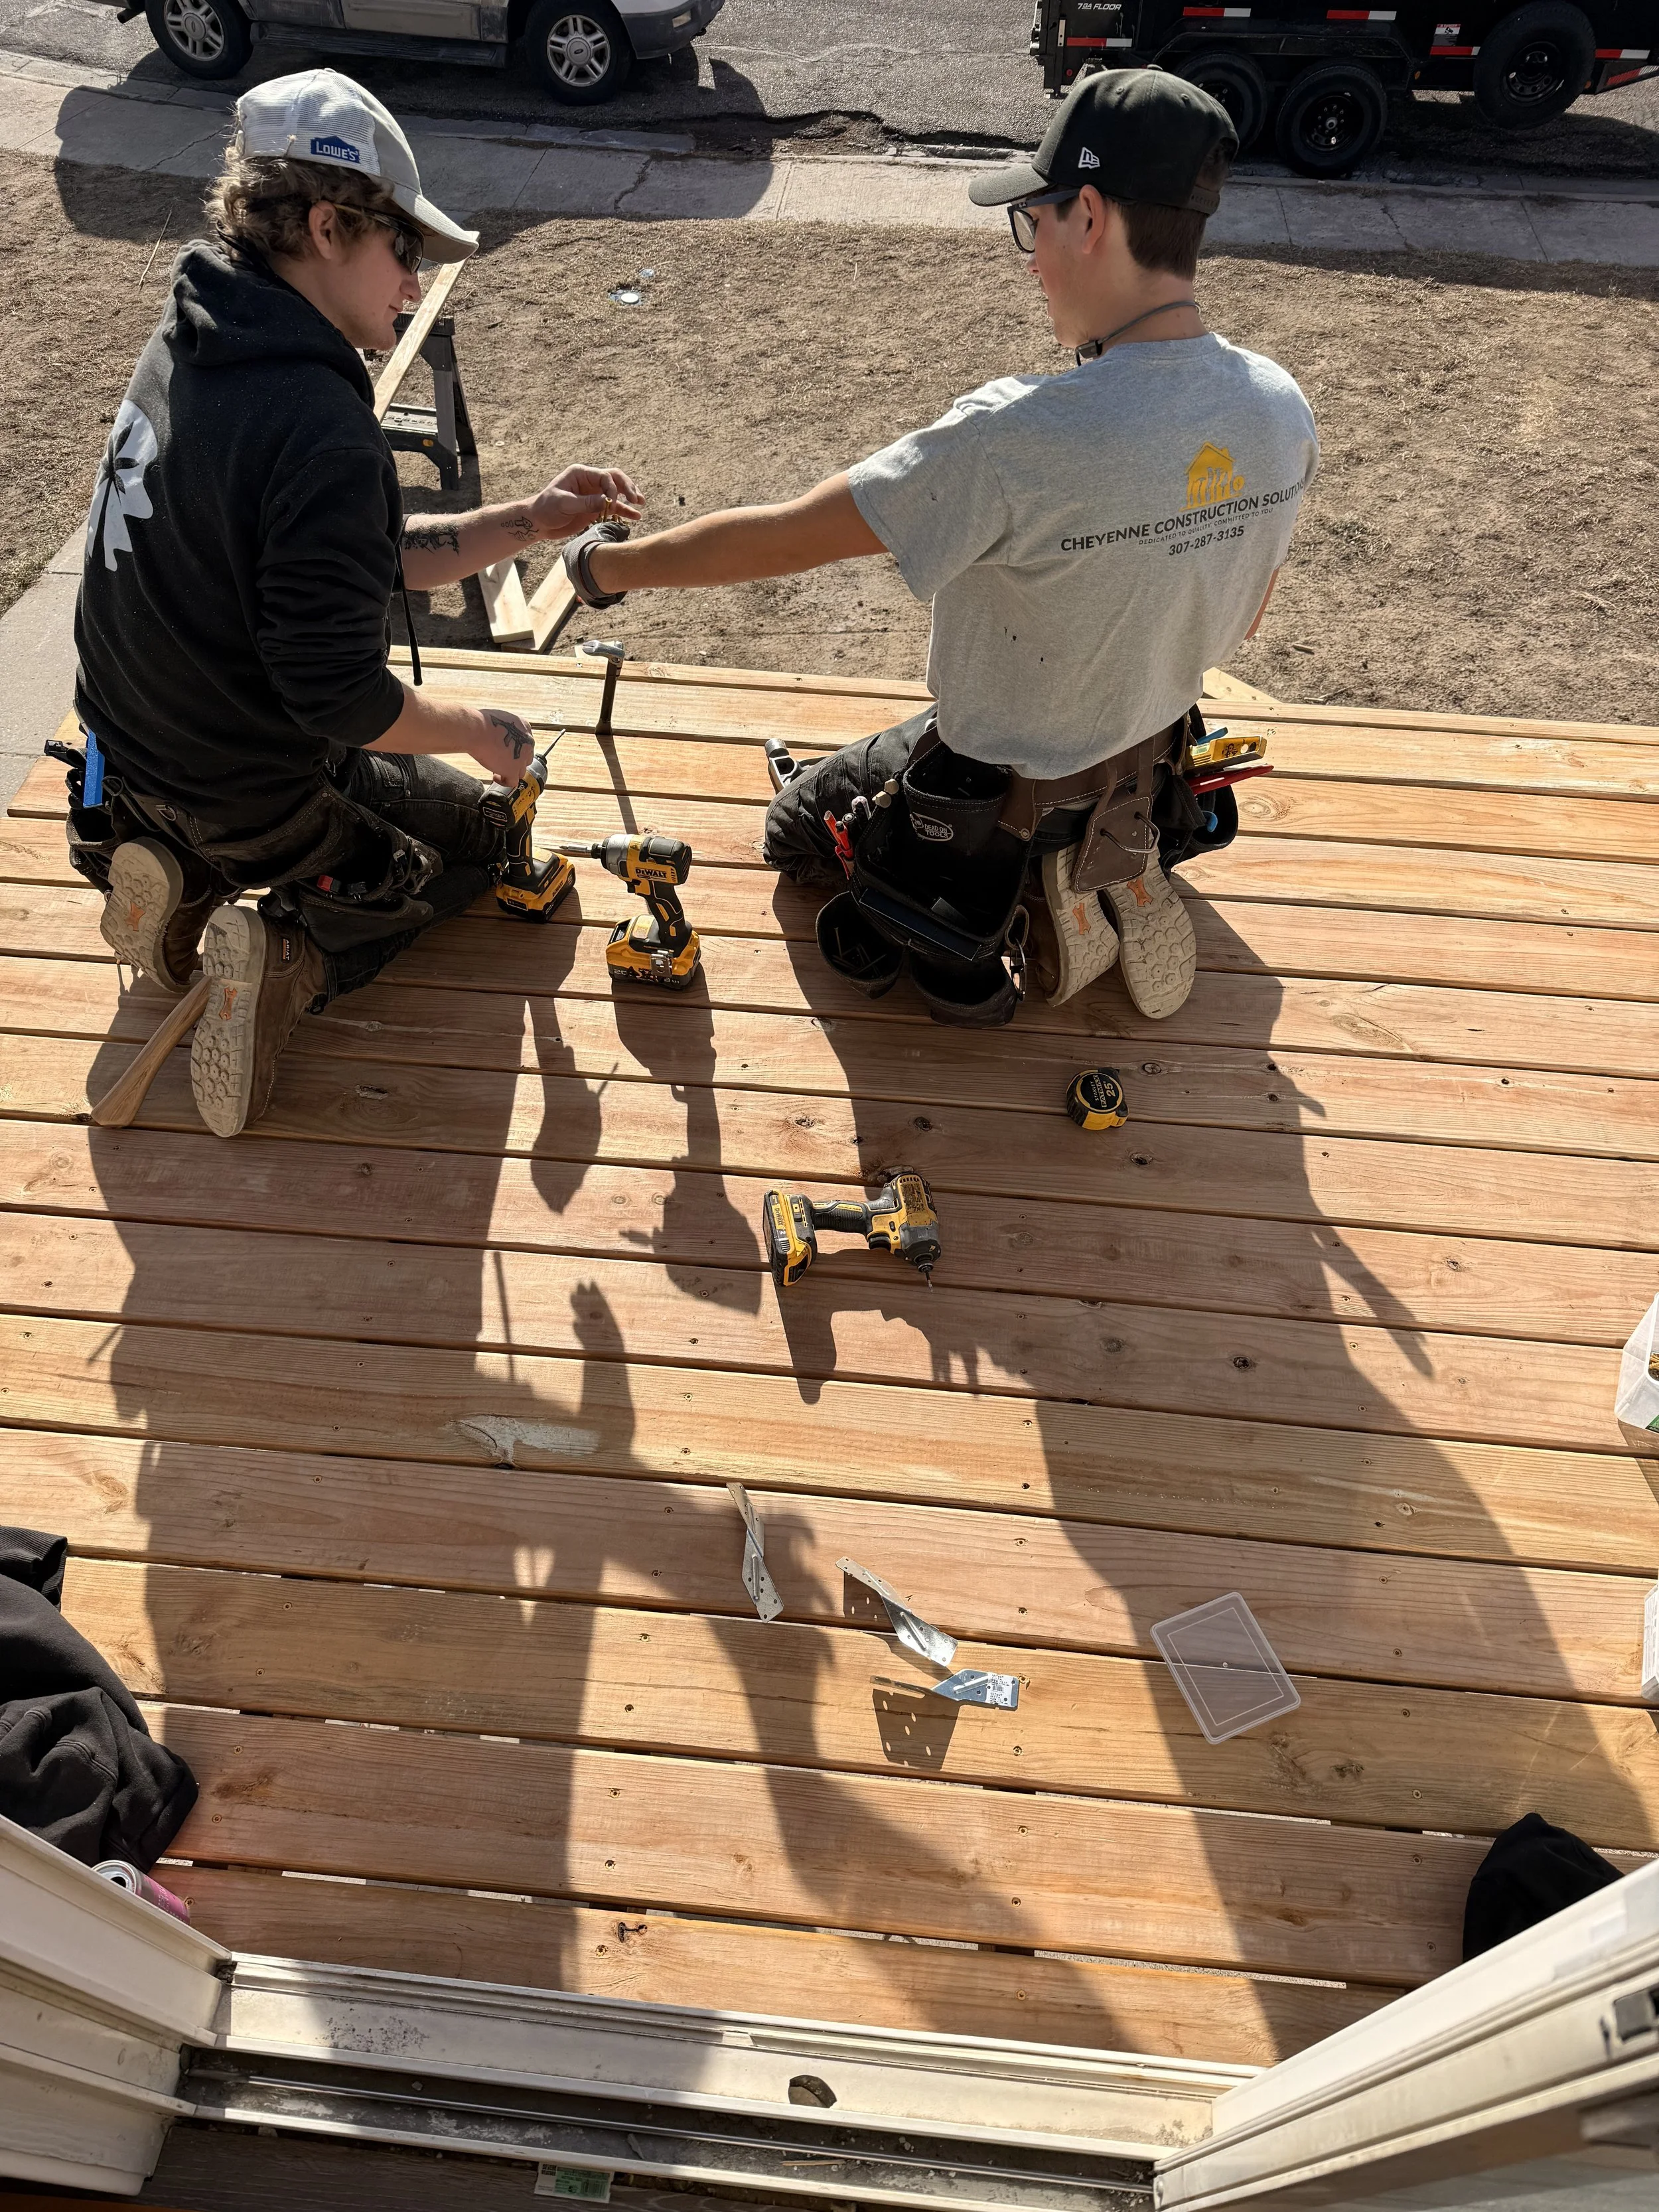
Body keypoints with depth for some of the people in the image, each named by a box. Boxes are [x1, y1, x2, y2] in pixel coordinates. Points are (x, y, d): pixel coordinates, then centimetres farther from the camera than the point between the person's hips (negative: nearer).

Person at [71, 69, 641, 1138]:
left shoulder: (192, 346, 0)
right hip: (252, 794, -8)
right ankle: (291, 956, -6)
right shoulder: (321, 433, -30)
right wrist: (478, 731, -10)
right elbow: (343, 698, -28)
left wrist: (531, 520, 1)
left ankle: (186, 880, 11)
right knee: (478, 832, 20)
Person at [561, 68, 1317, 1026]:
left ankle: (1020, 909, 2)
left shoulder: (1022, 436, -34)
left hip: (1003, 792, -7)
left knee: (800, 824, 23)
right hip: (1155, 765, 7)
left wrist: (609, 565, -9)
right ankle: (1111, 869, 12)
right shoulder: (1282, 408, -13)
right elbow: (1243, 615, 4)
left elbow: (779, 540, -25)